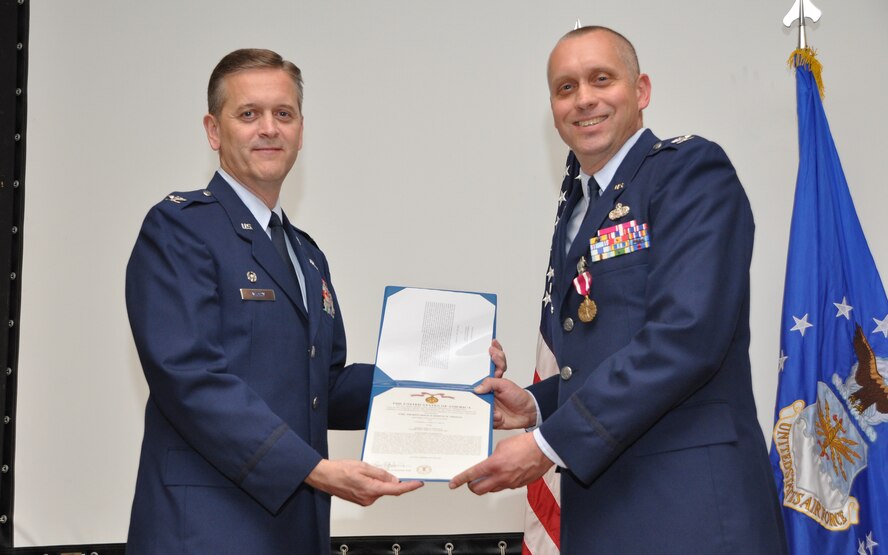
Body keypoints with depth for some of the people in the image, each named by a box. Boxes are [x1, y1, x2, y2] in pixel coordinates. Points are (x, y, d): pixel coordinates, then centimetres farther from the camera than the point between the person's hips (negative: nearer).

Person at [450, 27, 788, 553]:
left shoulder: (691, 170, -8)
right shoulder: (576, 207, 16)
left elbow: (685, 336, -19)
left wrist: (549, 445, -18)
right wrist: (538, 405, 3)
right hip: (598, 504, 7)